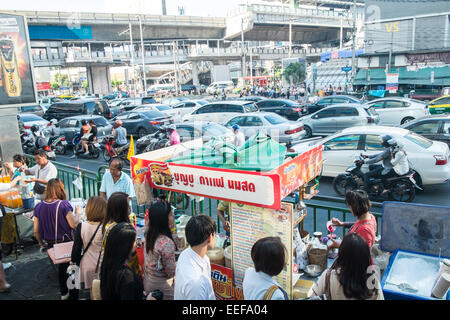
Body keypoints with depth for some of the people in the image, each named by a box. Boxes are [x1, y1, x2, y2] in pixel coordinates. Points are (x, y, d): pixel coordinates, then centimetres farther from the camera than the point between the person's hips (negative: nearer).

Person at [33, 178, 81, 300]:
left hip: (50, 244, 5)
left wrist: (42, 244, 16)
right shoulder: (63, 204, -19)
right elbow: (74, 224, -20)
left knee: (61, 267, 24)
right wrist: (77, 212, -3)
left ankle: (64, 294, 38)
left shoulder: (38, 207, -4)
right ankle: (73, 295, 20)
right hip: (66, 243, -5)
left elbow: (36, 231, 2)